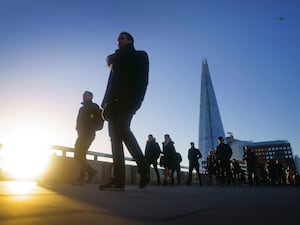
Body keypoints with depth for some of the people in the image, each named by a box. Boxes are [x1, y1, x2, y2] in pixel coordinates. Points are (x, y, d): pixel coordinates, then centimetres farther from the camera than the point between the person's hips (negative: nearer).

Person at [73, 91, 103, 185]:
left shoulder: (94, 107, 1)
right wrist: (78, 129, 7)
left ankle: (81, 178, -11)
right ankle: (91, 170, 13)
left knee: (80, 155, -14)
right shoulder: (82, 108, 24)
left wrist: (91, 129, -16)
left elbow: (99, 120, -9)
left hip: (88, 134, -8)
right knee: (78, 155, 3)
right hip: (82, 134, 8)